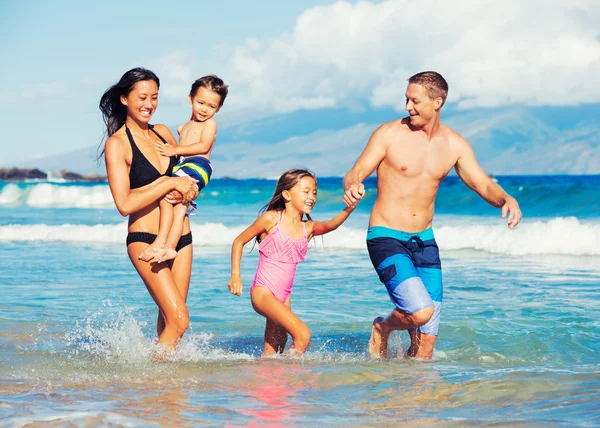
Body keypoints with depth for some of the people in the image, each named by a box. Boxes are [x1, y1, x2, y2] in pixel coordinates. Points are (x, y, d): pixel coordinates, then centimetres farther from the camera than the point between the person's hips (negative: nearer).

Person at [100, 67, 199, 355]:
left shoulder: (163, 132, 10)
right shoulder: (117, 144, -8)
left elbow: (188, 178, 19)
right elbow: (125, 204, -16)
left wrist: (186, 190, -5)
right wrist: (170, 183, -16)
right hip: (145, 240, -6)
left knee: (168, 318, 10)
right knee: (179, 320, -13)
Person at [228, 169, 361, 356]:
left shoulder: (308, 228, 6)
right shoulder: (271, 219, -6)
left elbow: (330, 225, -15)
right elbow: (239, 242, 2)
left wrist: (349, 209, -34)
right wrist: (235, 275, -6)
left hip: (283, 296, 7)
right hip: (263, 292, -7)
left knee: (274, 352, 11)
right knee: (302, 334, -21)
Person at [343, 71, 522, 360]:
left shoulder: (455, 145, 4)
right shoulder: (389, 134, -8)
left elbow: (484, 186, 4)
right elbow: (356, 173, -10)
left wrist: (507, 199, -18)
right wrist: (352, 188, -35)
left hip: (424, 240, 4)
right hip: (387, 238, -4)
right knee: (422, 311, -23)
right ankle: (383, 328, 9)